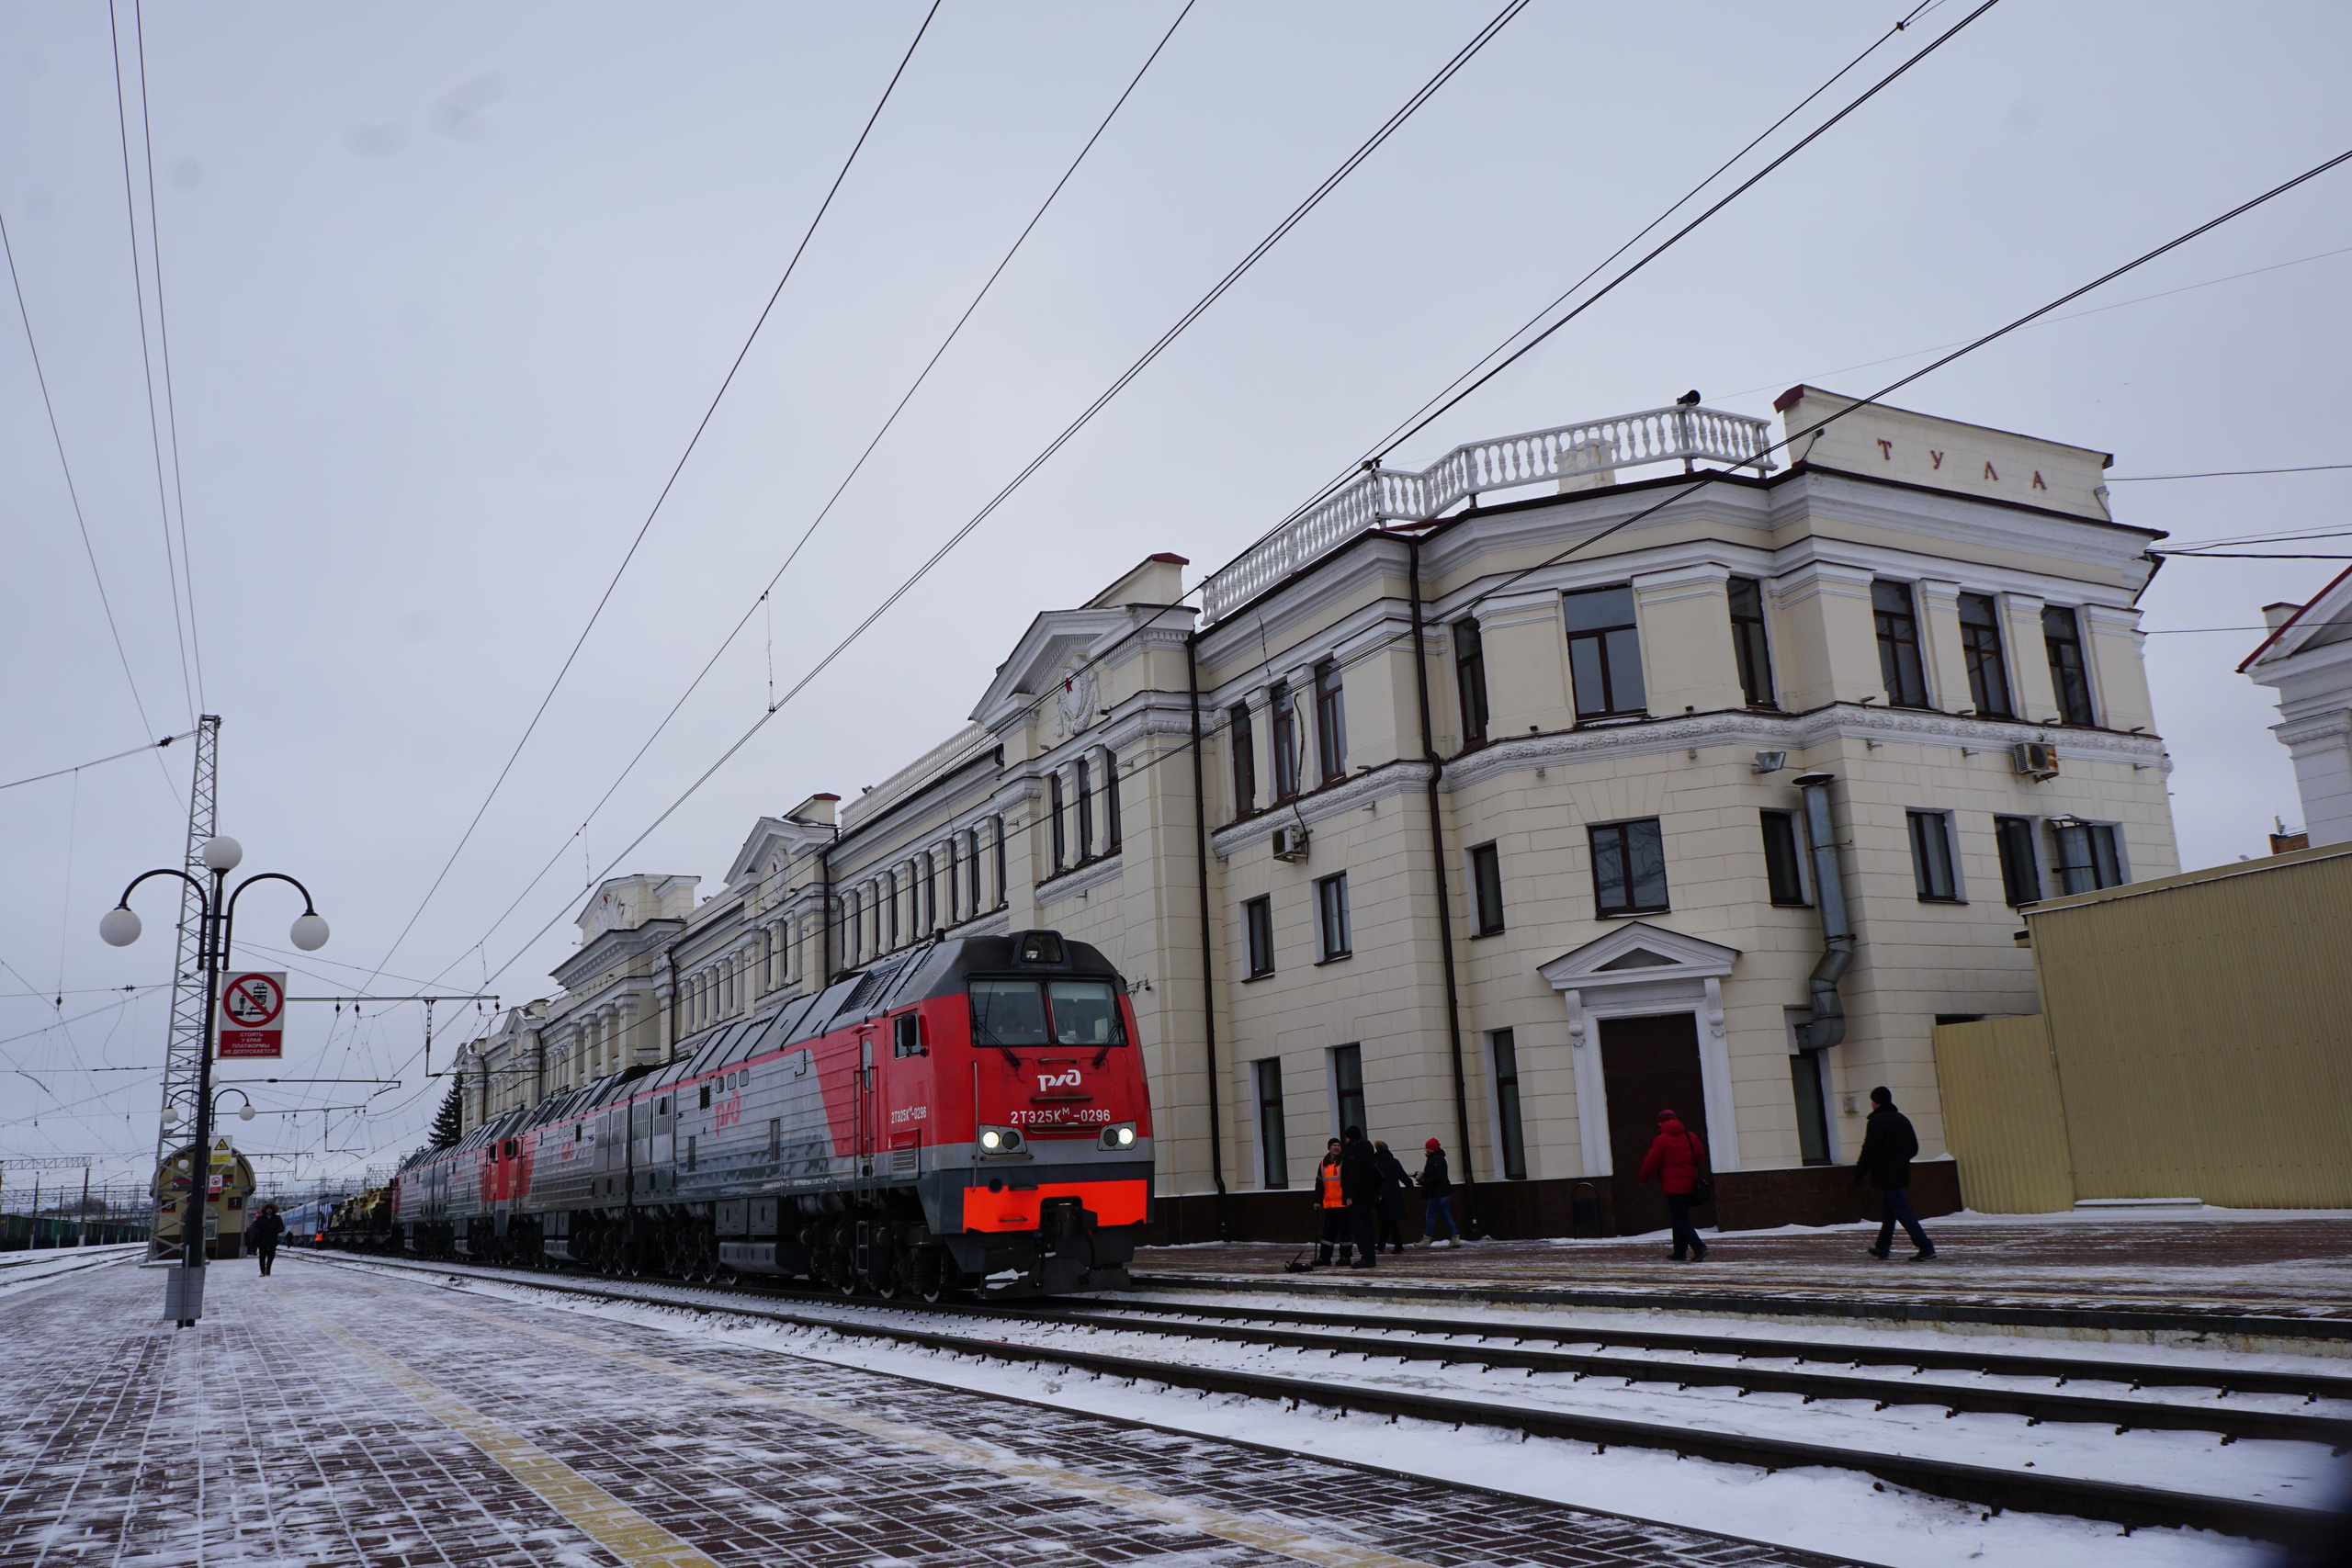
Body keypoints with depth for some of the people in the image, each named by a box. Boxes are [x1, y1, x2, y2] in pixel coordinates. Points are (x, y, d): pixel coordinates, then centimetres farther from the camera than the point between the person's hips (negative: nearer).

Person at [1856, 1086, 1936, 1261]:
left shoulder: (1877, 1121, -13)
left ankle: (1926, 1247, -14)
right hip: (1901, 1173, 9)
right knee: (1888, 1212, 16)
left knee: (1901, 1211, -9)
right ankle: (1882, 1249, 23)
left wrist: (1858, 1173, -10)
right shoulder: (1902, 1119, 13)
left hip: (1886, 1175, -9)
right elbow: (1914, 1148, 18)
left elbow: (1869, 1150, -17)